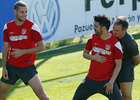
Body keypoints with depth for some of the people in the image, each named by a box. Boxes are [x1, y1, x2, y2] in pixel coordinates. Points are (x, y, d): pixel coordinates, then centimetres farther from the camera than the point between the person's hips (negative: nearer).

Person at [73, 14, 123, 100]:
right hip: (91, 79, 4)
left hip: (106, 81, -4)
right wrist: (93, 57, -12)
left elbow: (118, 65, -11)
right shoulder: (93, 37, 1)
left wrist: (111, 82, -17)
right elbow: (85, 53, 10)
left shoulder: (115, 43, -13)